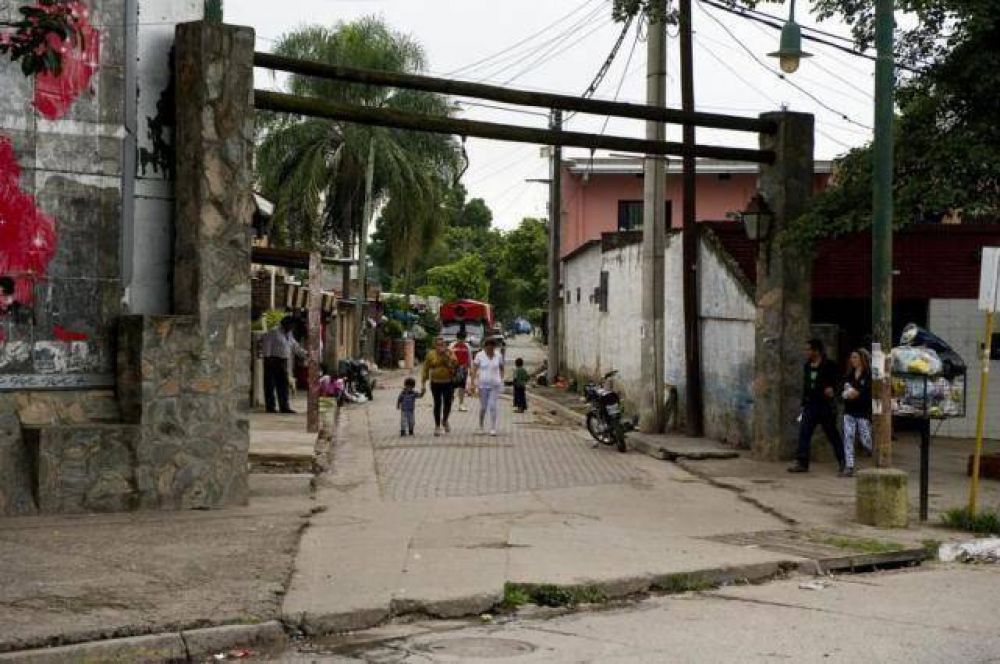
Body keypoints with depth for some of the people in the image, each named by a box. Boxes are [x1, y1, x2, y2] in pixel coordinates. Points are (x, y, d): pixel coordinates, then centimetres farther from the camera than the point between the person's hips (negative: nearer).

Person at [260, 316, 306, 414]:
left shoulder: (288, 334, 18)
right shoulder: (274, 332, -8)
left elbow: (295, 346, 27)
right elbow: (266, 343, -13)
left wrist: (305, 354, 27)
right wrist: (267, 357, -17)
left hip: (283, 362, 8)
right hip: (273, 361, -8)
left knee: (283, 385, 5)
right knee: (270, 385, -3)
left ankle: (284, 407, 6)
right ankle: (270, 407, 0)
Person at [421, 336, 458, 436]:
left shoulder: (450, 353, 0)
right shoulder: (431, 355, -1)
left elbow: (455, 363, -17)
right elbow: (426, 370, 3)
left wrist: (447, 354, -23)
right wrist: (423, 383, 1)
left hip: (448, 383, 0)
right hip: (436, 383, 0)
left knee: (448, 403, -2)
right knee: (437, 404, 1)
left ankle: (445, 421, 27)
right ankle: (437, 426, 14)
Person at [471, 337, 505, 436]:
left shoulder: (498, 356, 2)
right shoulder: (479, 355, -4)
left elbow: (501, 368, 16)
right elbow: (474, 369, -5)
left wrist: (501, 379, 8)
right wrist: (474, 383, -12)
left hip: (495, 385, 1)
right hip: (483, 385, -1)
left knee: (493, 407, -7)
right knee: (483, 407, 6)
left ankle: (493, 428, -3)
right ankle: (481, 427, 26)